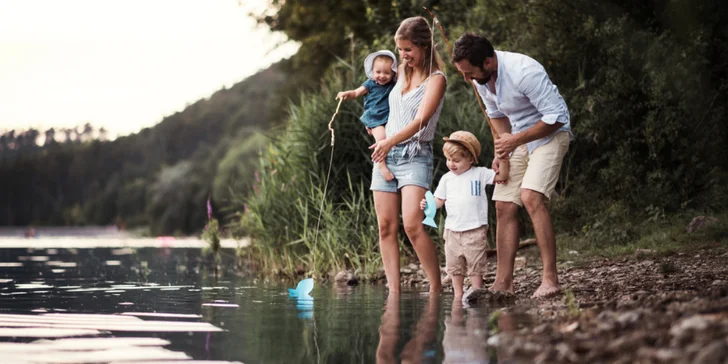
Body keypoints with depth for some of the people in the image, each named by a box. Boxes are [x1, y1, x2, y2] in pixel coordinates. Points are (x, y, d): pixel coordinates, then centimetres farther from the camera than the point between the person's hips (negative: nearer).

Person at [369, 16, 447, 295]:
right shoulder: (402, 73, 15)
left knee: (412, 225, -20)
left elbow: (421, 120, -17)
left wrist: (389, 141, -26)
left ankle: (436, 288, -12)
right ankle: (393, 291, 0)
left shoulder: (435, 79, -5)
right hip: (385, 154, 7)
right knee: (386, 226, 0)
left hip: (415, 155, -7)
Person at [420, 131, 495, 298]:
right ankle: (458, 295, 19)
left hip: (474, 229, -4)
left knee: (475, 265, -2)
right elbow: (439, 200, 8)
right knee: (454, 265, 10)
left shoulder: (480, 174, 0)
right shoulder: (447, 179, 8)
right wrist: (428, 204, -9)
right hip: (452, 230, 4)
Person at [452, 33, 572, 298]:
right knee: (504, 206, 0)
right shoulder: (480, 78, -5)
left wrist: (516, 140, -22)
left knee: (530, 196, -26)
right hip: (517, 138, 8)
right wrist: (503, 148, 0)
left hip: (550, 134, -8)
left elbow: (556, 117, -25)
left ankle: (550, 279, -23)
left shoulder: (524, 72, -30)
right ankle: (503, 283, 5)